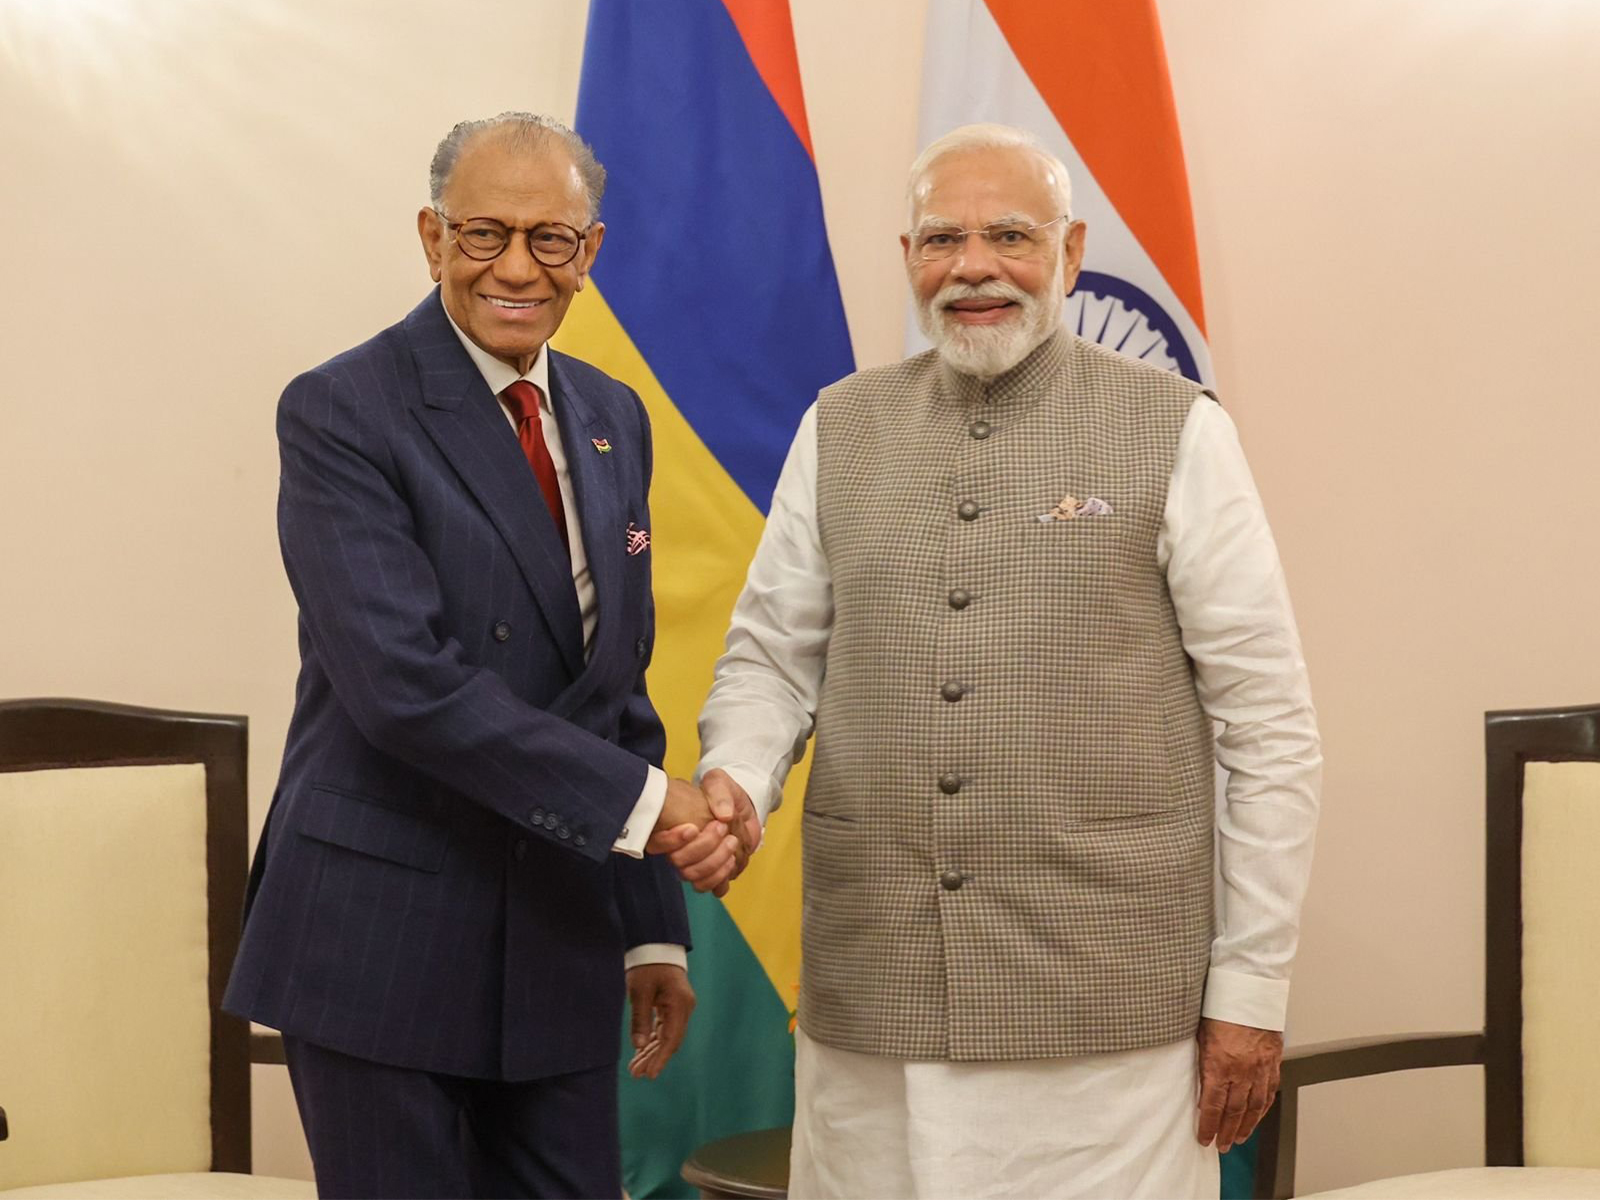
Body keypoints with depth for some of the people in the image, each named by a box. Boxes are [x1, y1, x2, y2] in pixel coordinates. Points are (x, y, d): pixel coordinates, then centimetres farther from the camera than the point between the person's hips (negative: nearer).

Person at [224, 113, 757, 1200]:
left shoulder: (614, 420, 11)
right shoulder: (342, 415, -10)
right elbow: (402, 679, -21)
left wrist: (653, 928, 11)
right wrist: (642, 802, -21)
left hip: (558, 940, 6)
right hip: (382, 936, -6)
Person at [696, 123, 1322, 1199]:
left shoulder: (1175, 430, -1)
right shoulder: (840, 428, 9)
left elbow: (1268, 725, -1)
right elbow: (772, 654, 13)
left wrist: (1251, 990, -3)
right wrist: (733, 779, -10)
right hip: (870, 1003, 3)